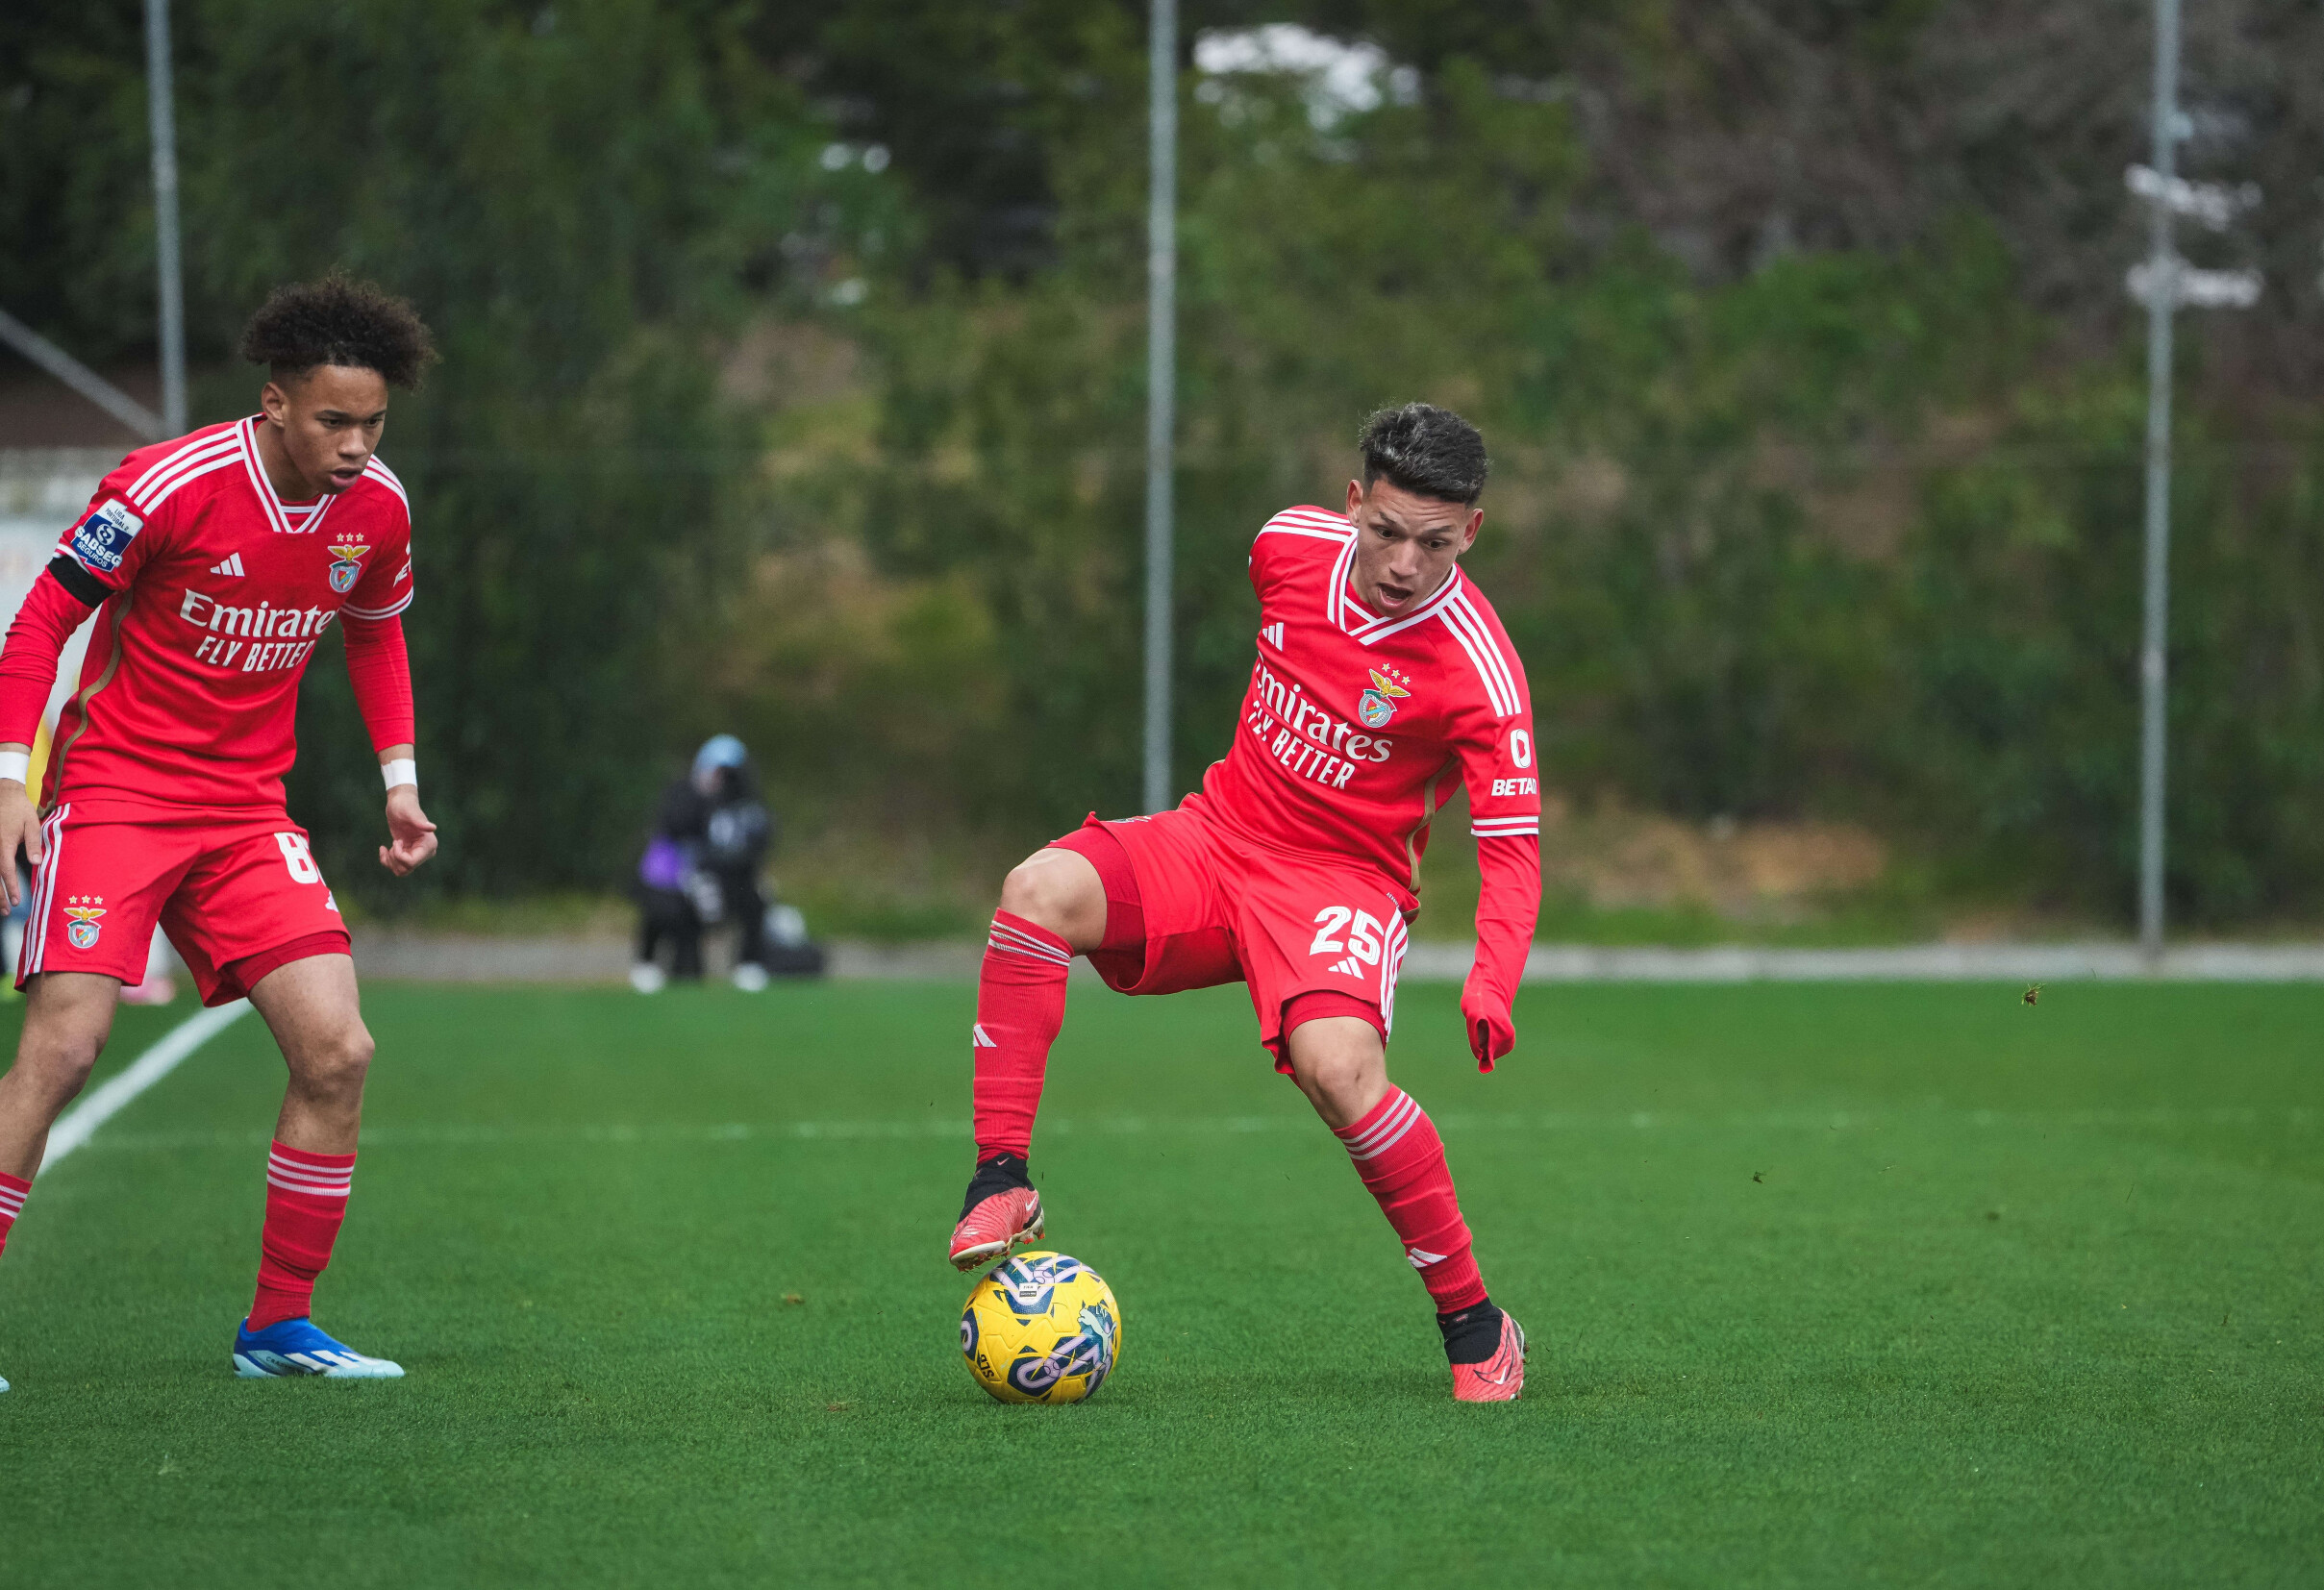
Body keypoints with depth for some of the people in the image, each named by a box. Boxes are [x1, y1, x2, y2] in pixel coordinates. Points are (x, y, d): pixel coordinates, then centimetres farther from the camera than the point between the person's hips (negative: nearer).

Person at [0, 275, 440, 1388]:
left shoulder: (377, 509, -1)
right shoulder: (169, 487, -18)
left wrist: (398, 777, 13)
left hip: (247, 813, 5)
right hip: (114, 790, -5)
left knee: (337, 1053, -7)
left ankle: (279, 1326, 6)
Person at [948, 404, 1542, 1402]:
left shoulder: (1478, 672, -18)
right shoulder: (1291, 544, -5)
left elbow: (1512, 848, -18)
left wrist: (1491, 985, -34)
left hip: (1343, 881, -4)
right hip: (1219, 833, 4)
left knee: (1337, 1065, -33)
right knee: (1042, 889, -26)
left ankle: (1474, 1326, -15)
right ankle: (1001, 1183, -21)